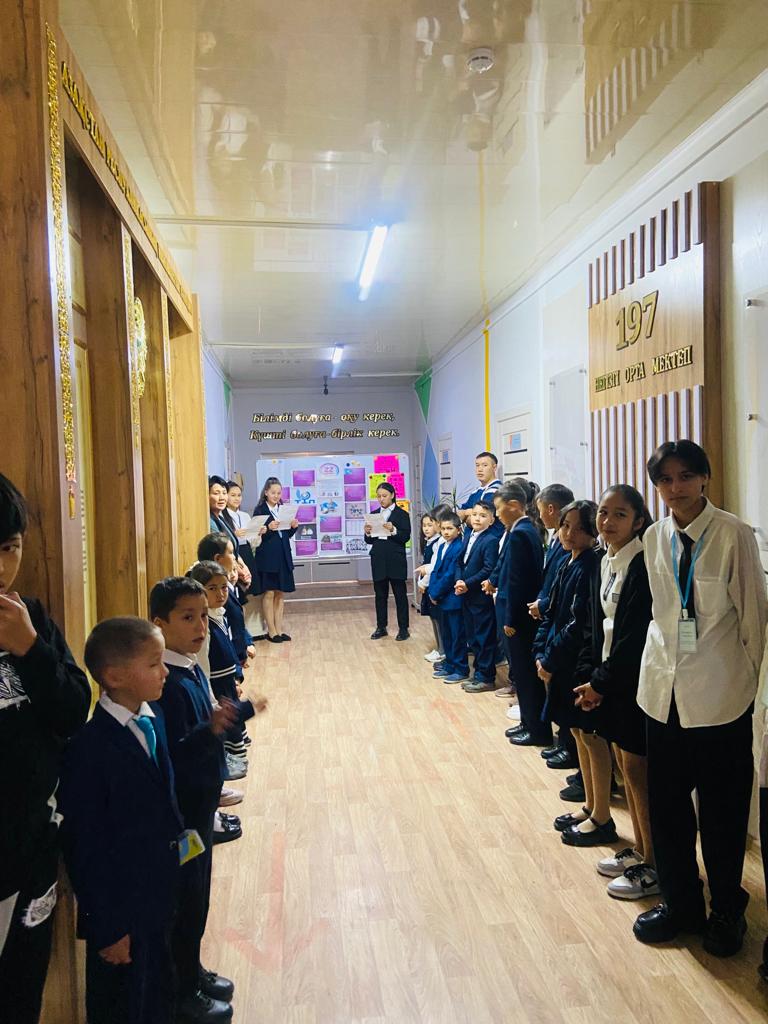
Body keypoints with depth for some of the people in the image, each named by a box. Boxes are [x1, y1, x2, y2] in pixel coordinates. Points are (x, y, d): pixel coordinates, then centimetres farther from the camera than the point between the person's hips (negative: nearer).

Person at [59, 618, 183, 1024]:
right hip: (120, 906, -6)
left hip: (160, 895, 7)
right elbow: (83, 848, -19)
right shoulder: (89, 751, -25)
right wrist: (107, 929, -13)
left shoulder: (153, 721, -3)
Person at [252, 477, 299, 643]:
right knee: (269, 593, 0)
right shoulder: (260, 510, -4)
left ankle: (279, 629, 14)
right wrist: (269, 528, -25)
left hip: (283, 556, 5)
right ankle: (271, 631, 7)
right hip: (267, 557, -5)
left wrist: (294, 527, -6)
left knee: (280, 594, 8)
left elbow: (287, 535, 13)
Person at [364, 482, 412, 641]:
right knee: (380, 595, 9)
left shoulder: (402, 514, -1)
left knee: (400, 594, 3)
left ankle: (403, 628, 9)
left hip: (396, 561, -4)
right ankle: (381, 627, 19)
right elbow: (369, 541, 11)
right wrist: (367, 533, -10)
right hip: (378, 560, 4)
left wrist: (393, 530, -25)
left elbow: (406, 537, -9)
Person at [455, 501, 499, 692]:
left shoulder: (491, 540, -15)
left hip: (482, 597, -8)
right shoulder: (468, 536, 11)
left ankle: (486, 677, 12)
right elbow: (460, 562, 13)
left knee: (485, 637, 2)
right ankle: (479, 671, 29)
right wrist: (459, 581, -3)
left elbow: (488, 569, -20)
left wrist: (468, 584, -18)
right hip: (467, 596, 8)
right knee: (472, 636, 16)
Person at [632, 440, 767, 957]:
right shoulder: (655, 538, 3)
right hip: (665, 686, 4)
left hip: (719, 691, -4)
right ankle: (680, 903, 33)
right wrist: (662, 661, 12)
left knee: (722, 809, 10)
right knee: (666, 802, 13)